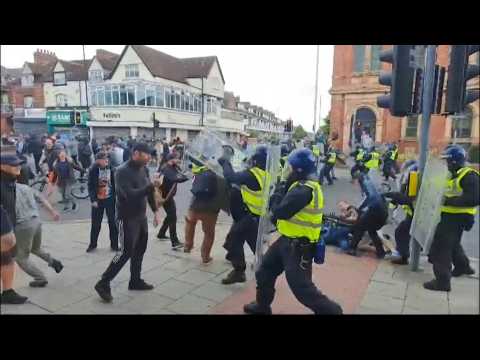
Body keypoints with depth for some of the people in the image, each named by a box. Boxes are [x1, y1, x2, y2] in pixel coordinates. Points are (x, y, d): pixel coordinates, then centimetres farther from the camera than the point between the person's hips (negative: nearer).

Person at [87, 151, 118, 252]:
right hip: (98, 200, -1)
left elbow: (114, 184, 0)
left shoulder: (111, 169, -5)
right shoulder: (93, 171, -8)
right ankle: (92, 244, 28)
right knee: (95, 223, 10)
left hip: (110, 199, 1)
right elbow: (90, 186, -7)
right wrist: (93, 200, -13)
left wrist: (115, 197, -2)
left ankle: (114, 244, 18)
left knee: (113, 222, 6)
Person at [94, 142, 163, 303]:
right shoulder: (122, 172, -19)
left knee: (140, 250, 14)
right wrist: (151, 186, -38)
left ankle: (135, 280, 30)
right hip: (127, 218, -7)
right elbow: (130, 195, -31)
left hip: (141, 216, 8)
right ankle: (103, 284, 10)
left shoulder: (144, 169, 4)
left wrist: (155, 211, 8)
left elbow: (148, 192, 13)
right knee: (126, 252, -4)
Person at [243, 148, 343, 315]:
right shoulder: (304, 185, 8)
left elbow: (280, 211, -25)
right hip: (288, 240, 10)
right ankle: (262, 306, 39)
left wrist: (277, 195, -9)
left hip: (298, 246, -10)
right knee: (265, 271, 20)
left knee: (301, 287, -1)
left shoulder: (304, 190, -26)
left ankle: (331, 310, 18)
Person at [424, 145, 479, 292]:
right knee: (452, 244, 29)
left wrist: (449, 201, -28)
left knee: (441, 247, -9)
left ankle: (442, 281, -2)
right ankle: (463, 266, 51)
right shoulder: (454, 175, 15)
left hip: (457, 218, -11)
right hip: (449, 216, 11)